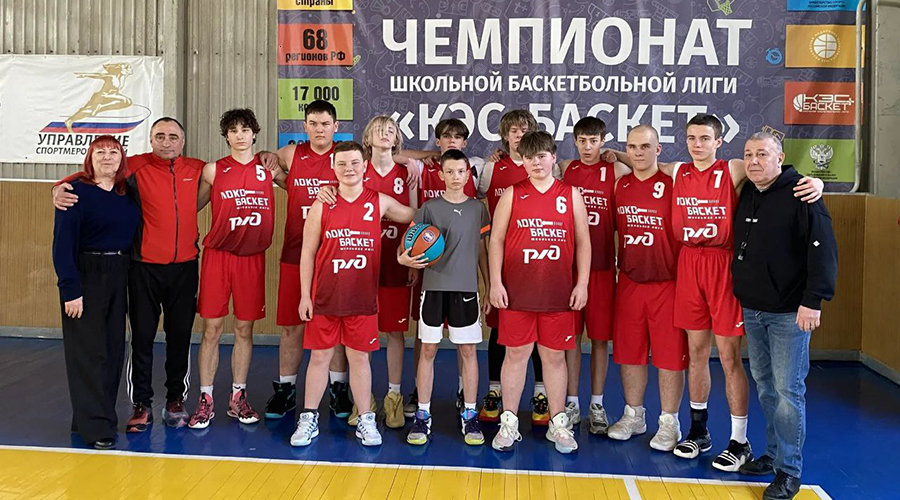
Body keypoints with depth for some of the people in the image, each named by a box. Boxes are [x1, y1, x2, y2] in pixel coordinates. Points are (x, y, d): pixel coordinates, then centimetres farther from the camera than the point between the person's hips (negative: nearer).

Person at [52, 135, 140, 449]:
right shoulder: (77, 191, -7)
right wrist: (70, 288, -18)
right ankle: (96, 427, 1)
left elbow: (133, 233, 9)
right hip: (85, 276, -6)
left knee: (113, 349, 8)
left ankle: (88, 417, 20)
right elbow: (63, 242, -12)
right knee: (89, 351, -4)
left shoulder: (128, 193, 9)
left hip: (118, 277, 6)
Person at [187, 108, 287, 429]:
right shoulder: (213, 170, 5)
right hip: (217, 254, -1)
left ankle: (238, 398, 19)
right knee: (212, 328, 0)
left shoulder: (268, 168, 7)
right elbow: (193, 206, 13)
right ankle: (205, 400, 10)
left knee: (245, 329, 7)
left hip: (252, 257, 1)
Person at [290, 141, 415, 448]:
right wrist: (305, 295, -1)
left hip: (363, 297, 0)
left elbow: (415, 218, 17)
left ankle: (366, 421, 20)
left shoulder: (380, 203, 2)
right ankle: (309, 419, 21)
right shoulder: (322, 205, 0)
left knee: (360, 357, 9)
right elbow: (308, 252, 2)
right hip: (325, 296, 0)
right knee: (319, 356, 8)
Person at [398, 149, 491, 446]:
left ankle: (469, 416, 14)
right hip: (434, 287, -1)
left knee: (468, 350, 4)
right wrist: (404, 258, -20)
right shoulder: (429, 208, 2)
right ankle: (423, 416, 12)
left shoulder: (478, 209, 8)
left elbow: (482, 252, 12)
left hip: (467, 288, 1)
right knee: (428, 349, 2)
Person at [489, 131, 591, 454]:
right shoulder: (512, 195, 4)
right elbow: (496, 239, 3)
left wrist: (582, 283, 1)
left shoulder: (571, 195, 6)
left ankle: (558, 424, 21)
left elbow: (583, 242, 7)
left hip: (559, 293, 1)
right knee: (516, 353, 5)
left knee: (555, 356, 8)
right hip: (517, 291, 0)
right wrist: (495, 282, -4)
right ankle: (509, 423, 17)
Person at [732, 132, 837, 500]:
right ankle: (773, 454, 27)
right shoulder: (745, 195, 10)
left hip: (789, 313, -7)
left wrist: (813, 300, -20)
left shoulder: (801, 194, -11)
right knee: (765, 386, 14)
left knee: (788, 390, -3)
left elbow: (823, 249, -15)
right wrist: (740, 292, 15)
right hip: (751, 310, 7)